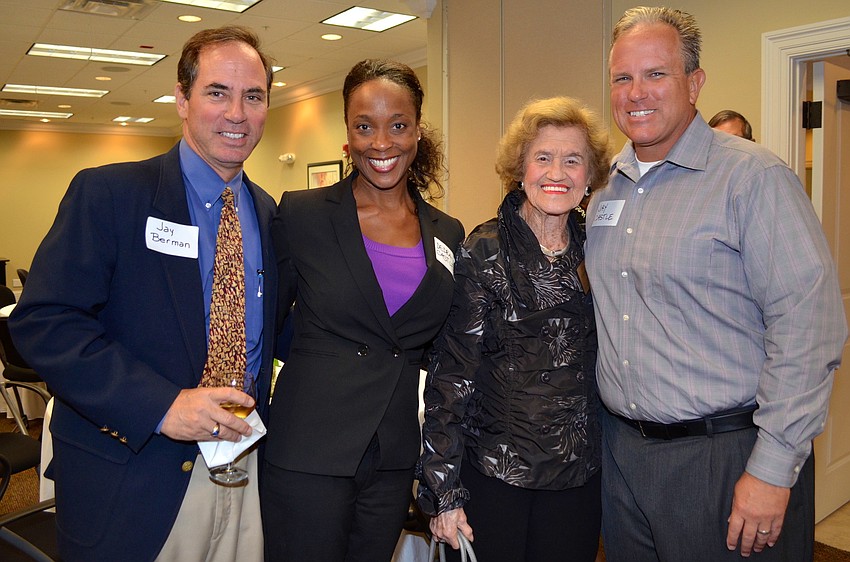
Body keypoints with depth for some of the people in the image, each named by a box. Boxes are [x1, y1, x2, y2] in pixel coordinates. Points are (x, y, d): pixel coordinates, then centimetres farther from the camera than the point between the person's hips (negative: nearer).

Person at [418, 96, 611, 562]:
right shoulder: (483, 252, -10)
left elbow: (607, 361, 12)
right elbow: (451, 373, -11)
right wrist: (443, 489, -11)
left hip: (578, 476, 4)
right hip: (493, 474, -3)